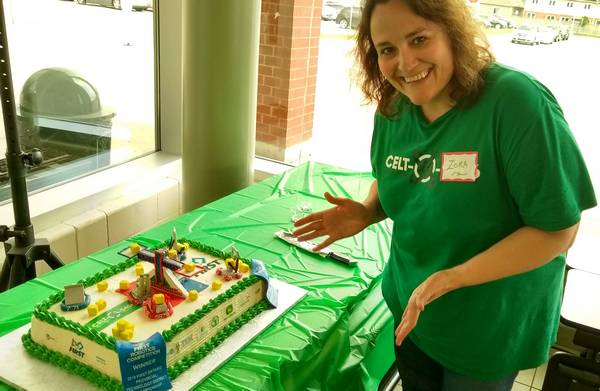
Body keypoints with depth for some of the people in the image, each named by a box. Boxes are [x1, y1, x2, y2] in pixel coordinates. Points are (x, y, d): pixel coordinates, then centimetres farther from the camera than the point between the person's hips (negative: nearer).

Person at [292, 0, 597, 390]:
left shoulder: (518, 102, -27)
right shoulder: (393, 109, -7)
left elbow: (558, 229, -24)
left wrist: (448, 280, -31)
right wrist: (365, 213, -11)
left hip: (492, 325, -5)